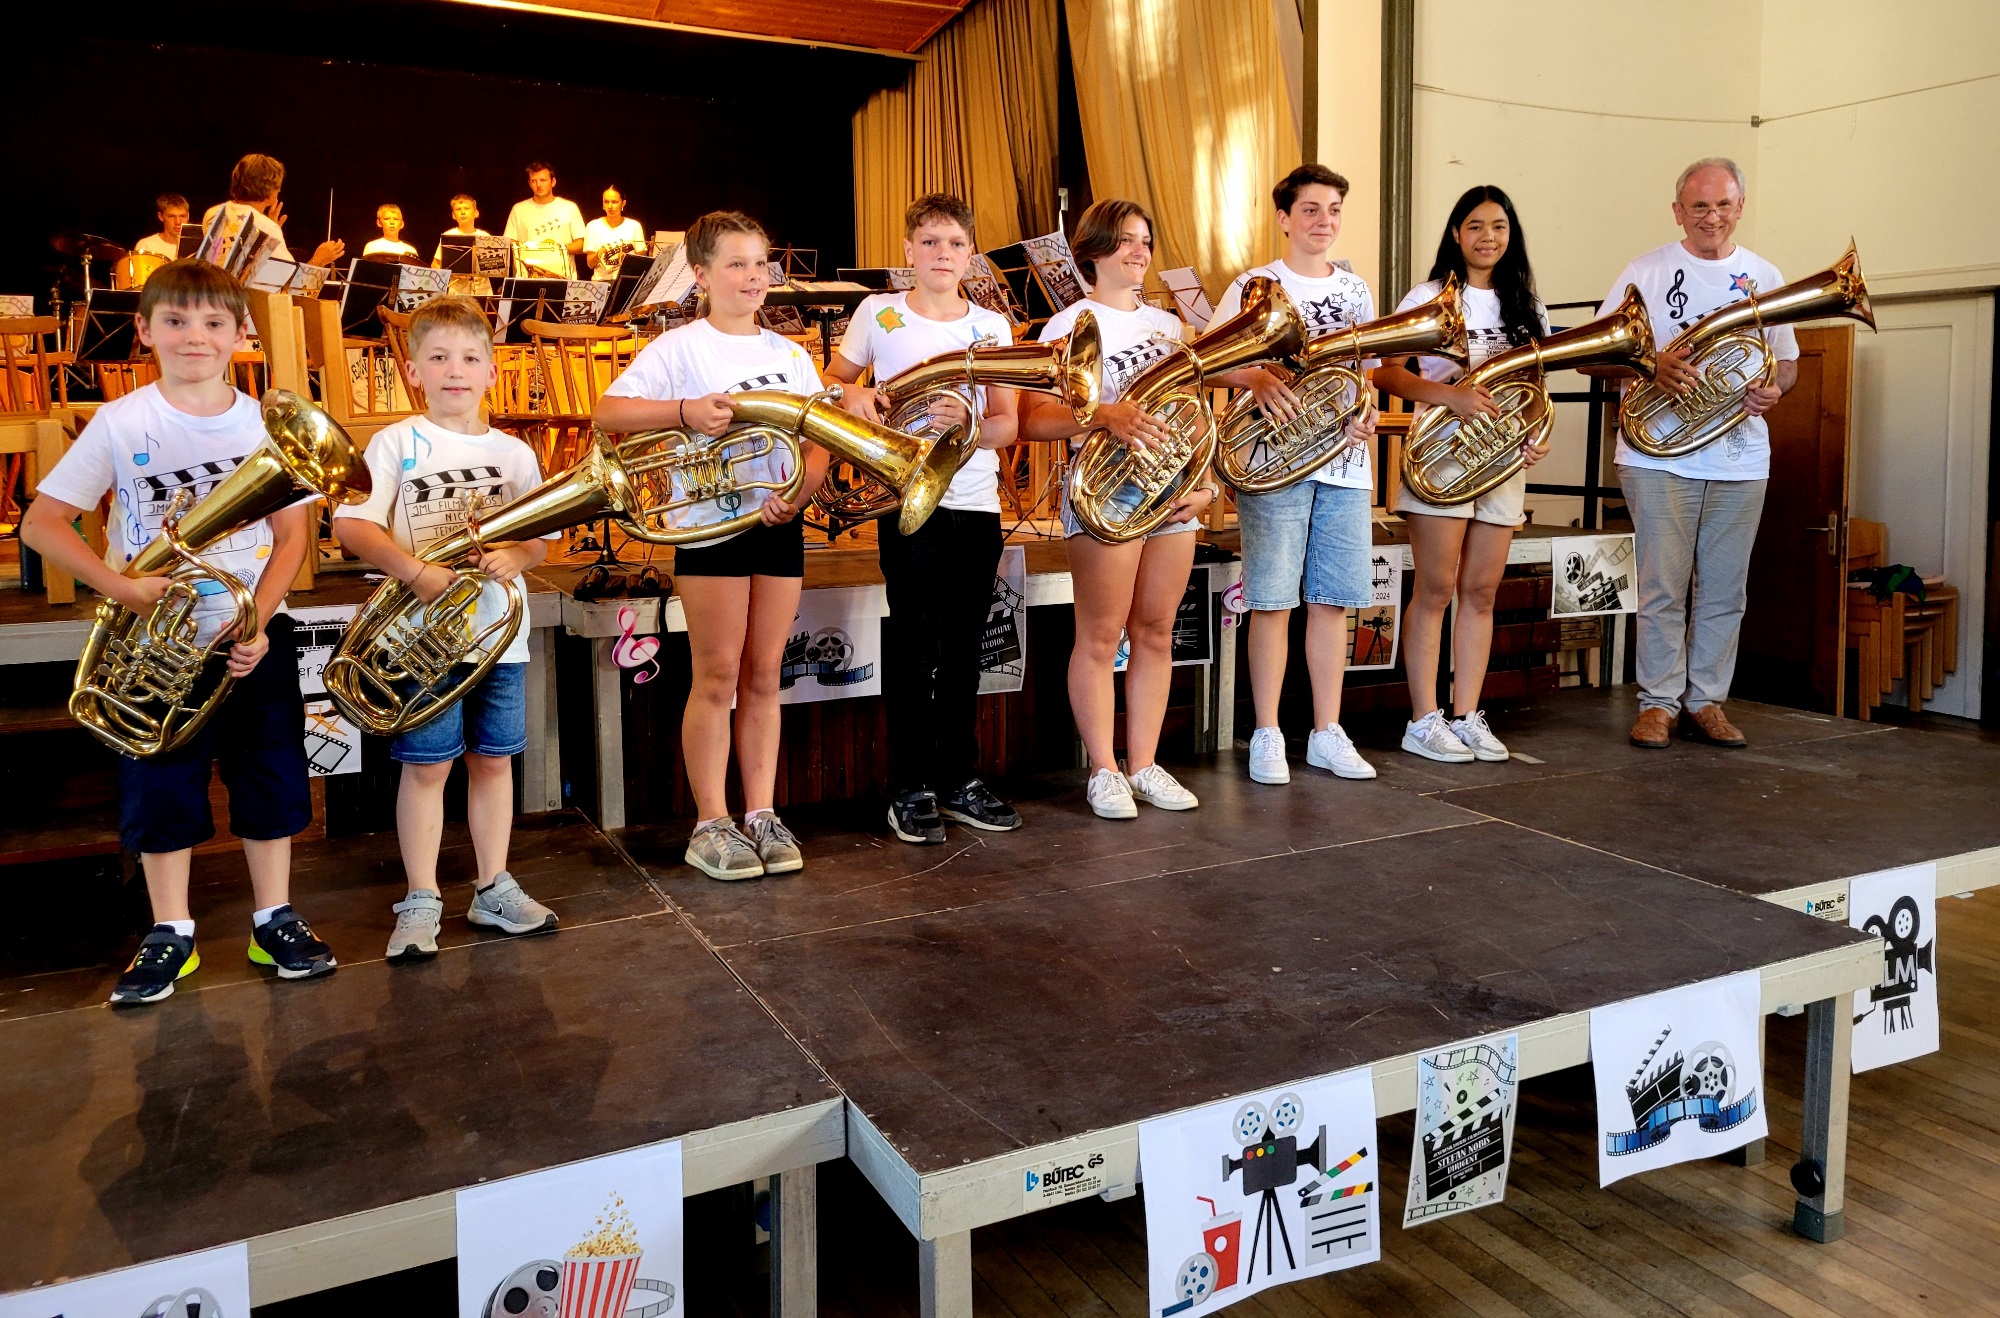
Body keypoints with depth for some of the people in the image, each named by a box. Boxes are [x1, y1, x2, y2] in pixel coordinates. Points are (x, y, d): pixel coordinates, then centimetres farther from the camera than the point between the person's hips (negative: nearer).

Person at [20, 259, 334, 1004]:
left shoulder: (265, 424, -2)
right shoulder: (121, 423, -6)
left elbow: (293, 533, 1)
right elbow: (40, 523, -5)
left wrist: (258, 619, -13)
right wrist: (120, 587, -20)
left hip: (254, 636, 1)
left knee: (270, 776, 8)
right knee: (161, 785, 7)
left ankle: (275, 921, 23)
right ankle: (171, 935, 22)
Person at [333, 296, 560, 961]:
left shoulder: (514, 452, 9)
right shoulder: (396, 443, -1)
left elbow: (542, 537, 9)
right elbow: (350, 522, -11)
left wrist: (515, 556, -14)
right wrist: (415, 570, -25)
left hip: (499, 632, 3)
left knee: (493, 758, 11)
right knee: (427, 764, 2)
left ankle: (493, 889, 24)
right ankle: (421, 902, 14)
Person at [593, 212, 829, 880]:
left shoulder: (789, 353, 12)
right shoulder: (679, 348, -2)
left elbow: (817, 441, 10)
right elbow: (607, 411, -10)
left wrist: (799, 492, -9)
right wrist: (686, 410, -24)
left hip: (780, 523, 4)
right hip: (709, 521, -4)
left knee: (763, 677, 8)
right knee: (718, 677, -2)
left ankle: (762, 814, 15)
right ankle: (711, 825, 7)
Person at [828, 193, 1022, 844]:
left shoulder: (991, 326, 8)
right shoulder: (878, 313, 3)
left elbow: (1007, 424, 2)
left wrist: (969, 423, -20)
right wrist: (854, 396, -11)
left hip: (978, 503, 3)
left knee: (962, 649, 9)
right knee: (916, 646, -3)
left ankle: (960, 779, 21)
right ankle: (910, 790, 8)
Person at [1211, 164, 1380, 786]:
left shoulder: (1357, 291, 16)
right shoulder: (1253, 286, 2)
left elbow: (1366, 371, 21)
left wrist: (1368, 411, 1)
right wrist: (1257, 379, -25)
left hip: (1344, 462, 4)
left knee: (1333, 600, 6)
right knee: (1273, 600, -3)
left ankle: (1327, 732, 16)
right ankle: (1267, 735, 7)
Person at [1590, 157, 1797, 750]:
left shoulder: (1765, 276, 14)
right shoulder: (1646, 272, 3)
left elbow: (1786, 361, 20)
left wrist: (1774, 387, -4)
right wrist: (1652, 365, -20)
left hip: (1741, 461, 3)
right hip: (1660, 455, -3)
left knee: (1724, 592, 7)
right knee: (1663, 588, -1)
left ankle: (1707, 701, 17)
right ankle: (1658, 702, 9)